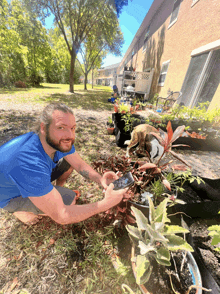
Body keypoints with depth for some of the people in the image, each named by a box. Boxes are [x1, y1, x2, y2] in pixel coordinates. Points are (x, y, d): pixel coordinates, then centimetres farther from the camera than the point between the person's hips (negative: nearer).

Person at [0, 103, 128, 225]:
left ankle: (58, 188, 14)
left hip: (36, 176, 6)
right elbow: (61, 216, -37)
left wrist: (100, 179, -29)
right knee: (69, 200, -23)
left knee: (70, 160, -7)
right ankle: (19, 210, 2)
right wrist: (106, 203, -38)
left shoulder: (59, 140, -20)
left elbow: (80, 165, -11)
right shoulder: (31, 163, -43)